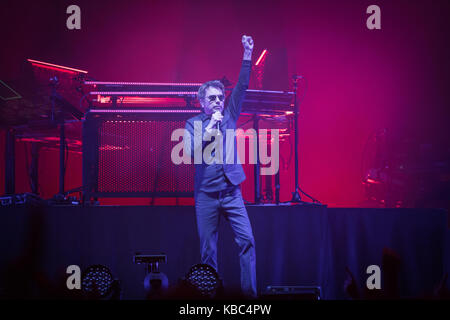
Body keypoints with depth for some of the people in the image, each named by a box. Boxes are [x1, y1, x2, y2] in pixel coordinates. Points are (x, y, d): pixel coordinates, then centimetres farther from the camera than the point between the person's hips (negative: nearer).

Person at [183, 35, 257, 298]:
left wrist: (248, 55, -4)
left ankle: (250, 292, -5)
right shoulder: (194, 124, 5)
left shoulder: (229, 116, 10)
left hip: (232, 192, 2)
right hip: (206, 194, -2)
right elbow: (190, 151, -10)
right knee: (208, 250, 2)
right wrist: (210, 130, -15)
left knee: (247, 240, -9)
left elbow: (242, 87, 4)